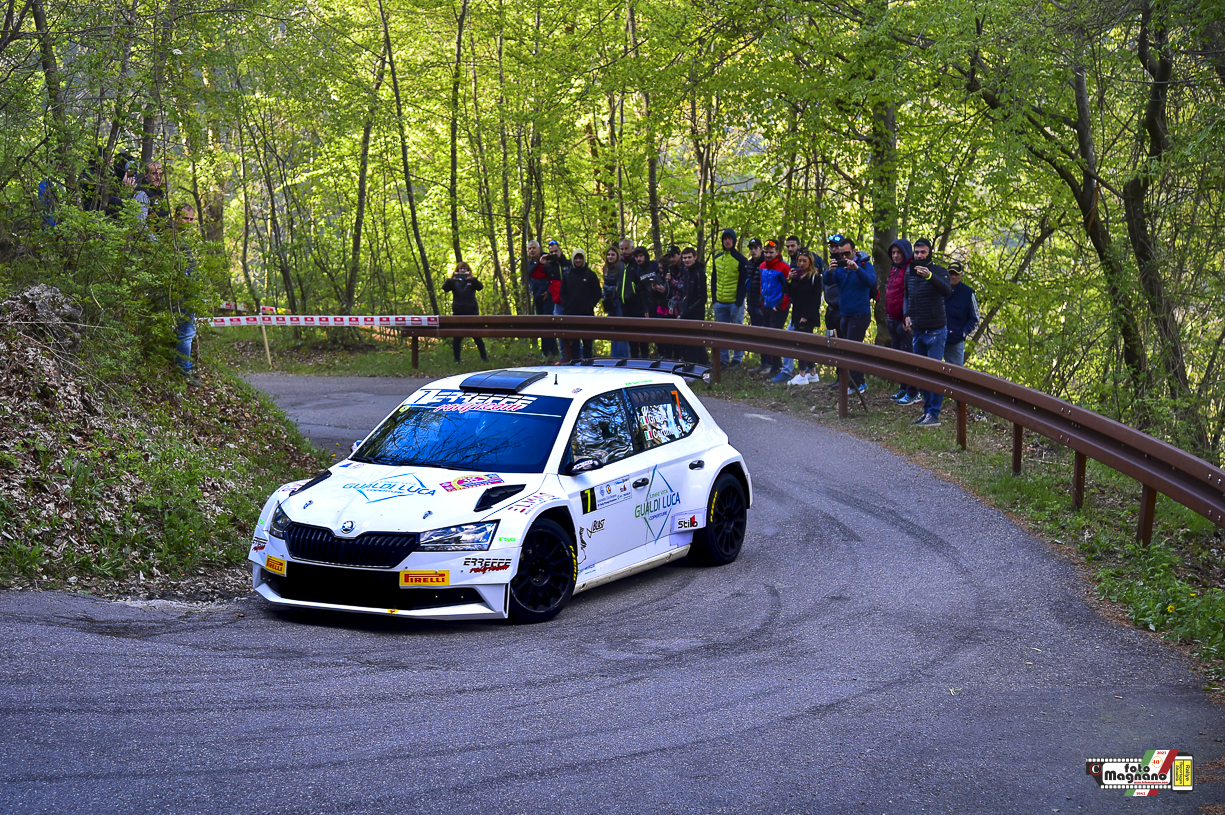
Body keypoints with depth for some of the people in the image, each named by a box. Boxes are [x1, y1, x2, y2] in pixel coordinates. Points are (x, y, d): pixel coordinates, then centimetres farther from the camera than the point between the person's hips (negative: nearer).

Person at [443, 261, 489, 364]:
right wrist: (450, 280, -27)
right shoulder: (454, 281, 10)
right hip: (458, 312, 0)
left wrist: (472, 279, -28)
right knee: (456, 337, 0)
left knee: (477, 336, 0)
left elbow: (480, 287, -9)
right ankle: (457, 359, 6)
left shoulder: (472, 281, 10)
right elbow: (445, 288, -7)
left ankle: (484, 357, 6)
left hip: (472, 311, 0)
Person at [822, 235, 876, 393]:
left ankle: (857, 384, -3)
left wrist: (856, 269, -37)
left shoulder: (865, 265, -7)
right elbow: (826, 281, -6)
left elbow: (872, 281, -25)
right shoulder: (839, 267, 7)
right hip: (845, 314, 7)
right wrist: (830, 271, -28)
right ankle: (860, 383, 19)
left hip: (860, 314, -7)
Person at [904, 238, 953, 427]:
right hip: (918, 331, 7)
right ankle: (927, 411, 17)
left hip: (935, 331, -7)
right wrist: (907, 315, 8)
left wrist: (930, 276, -41)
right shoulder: (909, 274, 10)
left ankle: (934, 415, -8)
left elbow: (947, 291, -27)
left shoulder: (938, 271, -8)